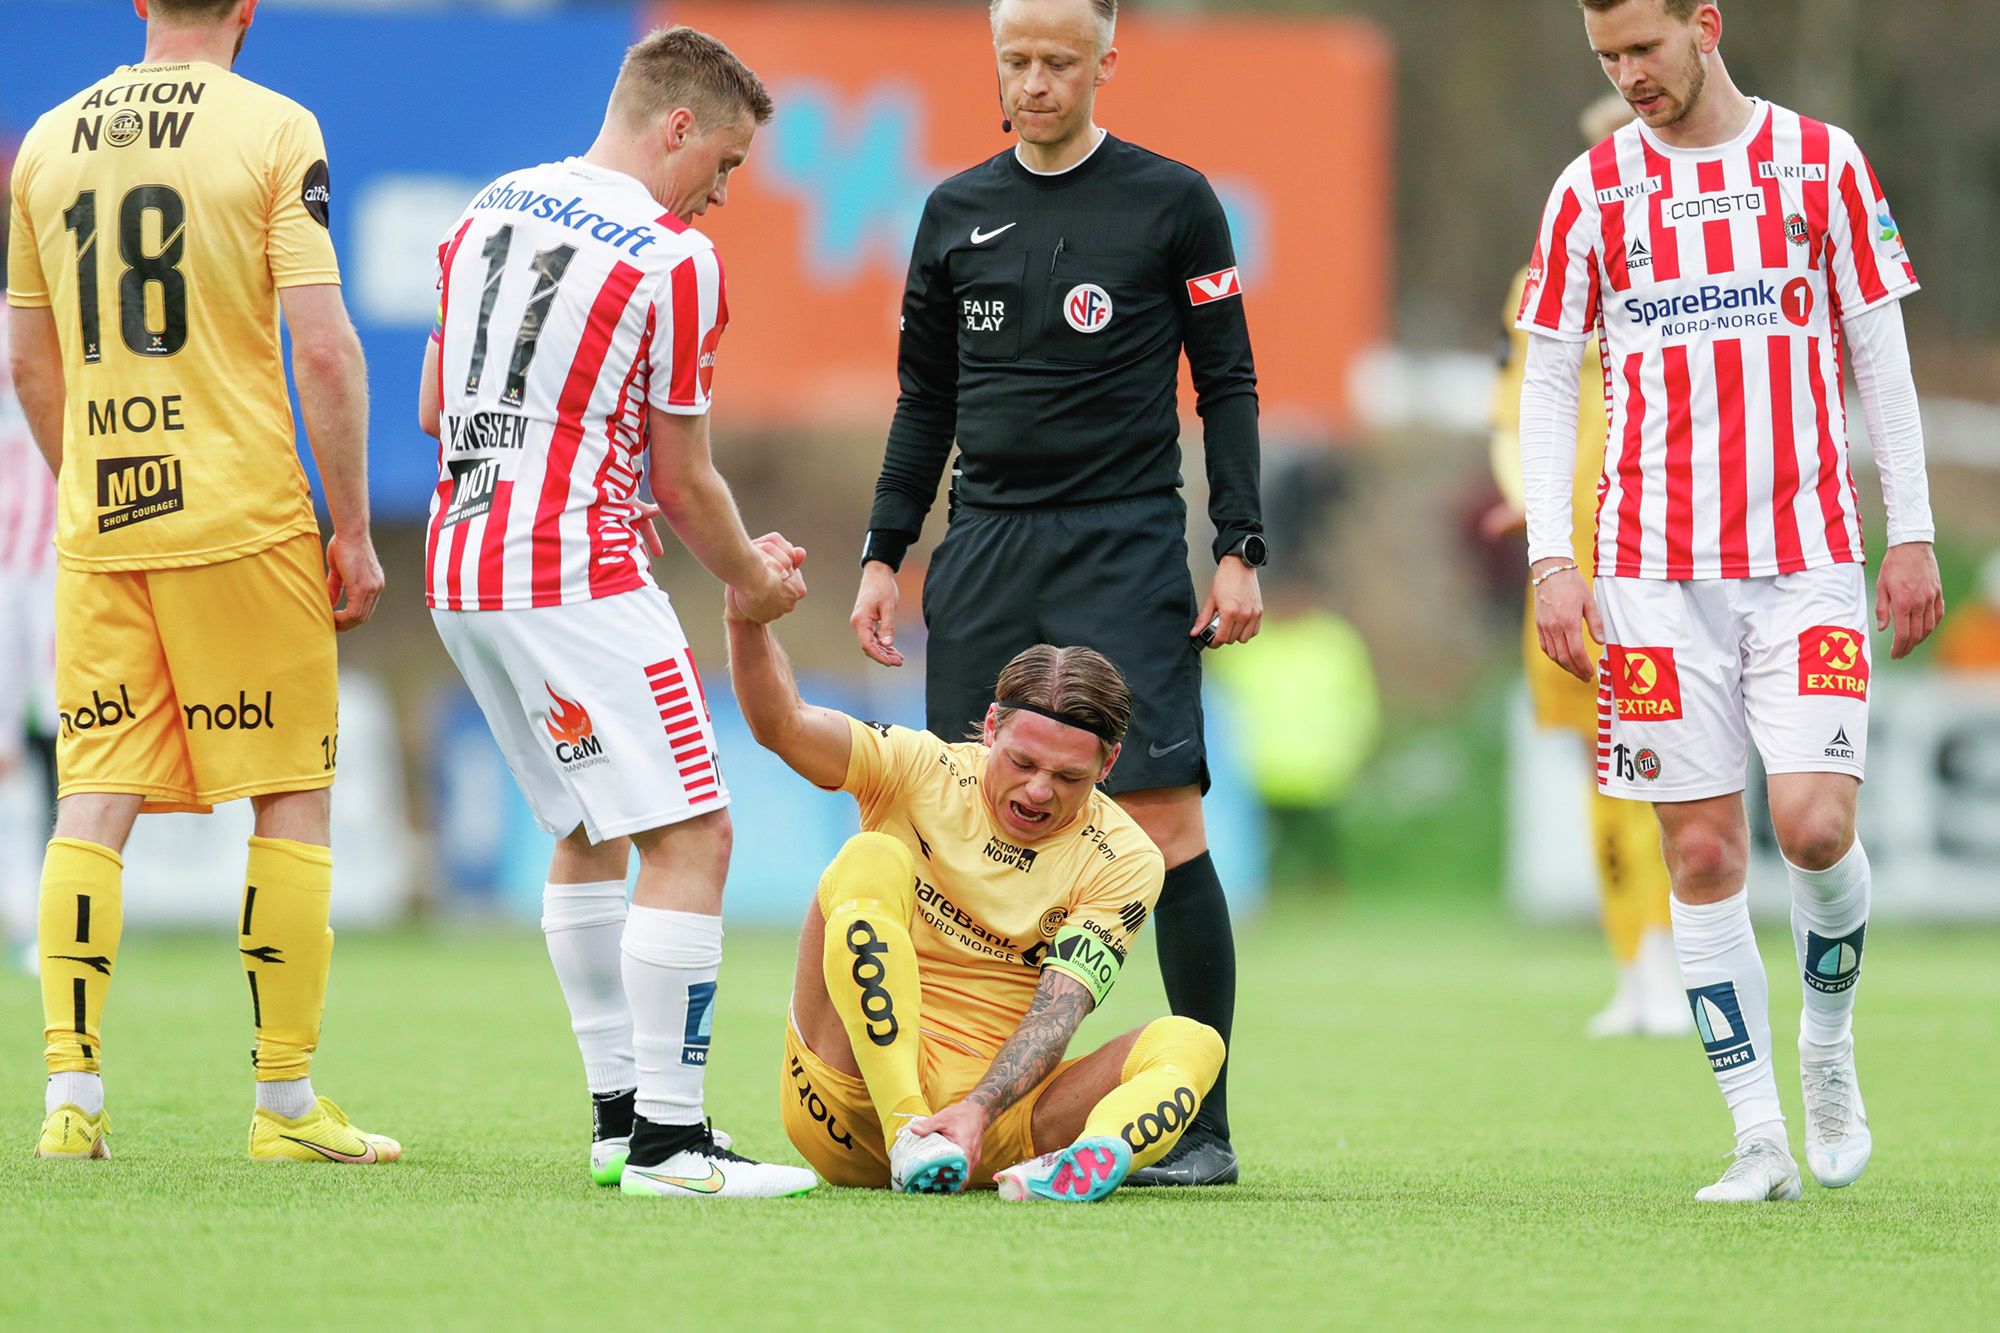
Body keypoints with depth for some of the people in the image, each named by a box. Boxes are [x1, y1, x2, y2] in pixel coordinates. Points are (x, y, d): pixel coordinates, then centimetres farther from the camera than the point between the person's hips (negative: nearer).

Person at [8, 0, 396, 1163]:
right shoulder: (273, 130, -6)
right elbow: (324, 348, -11)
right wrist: (352, 530, -4)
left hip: (99, 530, 4)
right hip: (243, 516, -4)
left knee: (94, 803, 5)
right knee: (293, 803, 4)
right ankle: (288, 1103, 5)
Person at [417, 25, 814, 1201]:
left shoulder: (488, 211, 12)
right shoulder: (675, 260, -10)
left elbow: (433, 409, 19)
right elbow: (682, 479, -4)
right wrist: (755, 582, 13)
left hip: (461, 571, 9)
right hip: (580, 575, -9)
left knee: (589, 830, 21)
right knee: (691, 838, -8)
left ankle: (619, 1110, 23)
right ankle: (668, 1140, -14)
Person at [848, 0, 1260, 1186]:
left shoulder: (1172, 203, 2)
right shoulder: (959, 213, 13)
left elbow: (1228, 384, 3)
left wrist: (1239, 553, -4)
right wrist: (883, 555, 12)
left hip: (1125, 546, -4)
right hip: (984, 554, 4)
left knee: (1164, 820, -11)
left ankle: (1205, 1125, -7)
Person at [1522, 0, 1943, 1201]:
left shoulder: (1820, 161, 5)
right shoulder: (1593, 190, 6)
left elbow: (1880, 351, 9)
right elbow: (1549, 381, 8)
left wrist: (1913, 534, 4)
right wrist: (1551, 561, -1)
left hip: (1810, 559, -1)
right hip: (1657, 566, 1)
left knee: (1814, 821, -14)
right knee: (1704, 852, -3)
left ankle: (1829, 1046, 14)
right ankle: (1762, 1136, 3)